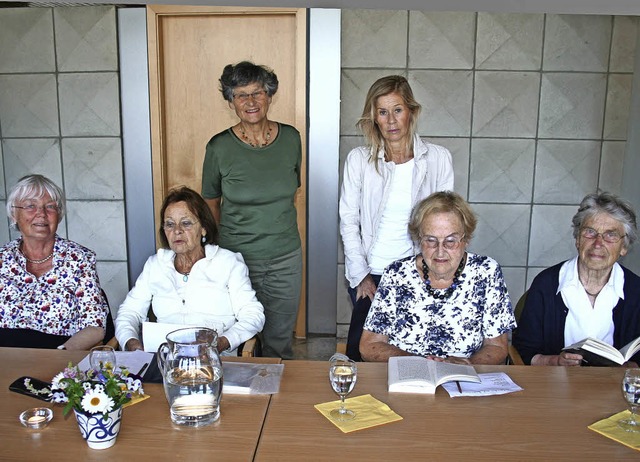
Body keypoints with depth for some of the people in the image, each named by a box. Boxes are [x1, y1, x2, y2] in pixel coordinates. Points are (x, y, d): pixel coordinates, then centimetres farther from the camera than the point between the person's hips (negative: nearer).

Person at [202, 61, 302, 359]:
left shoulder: (290, 138, -1)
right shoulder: (219, 147, -9)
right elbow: (211, 203, 4)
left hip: (286, 257, 2)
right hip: (236, 256, -2)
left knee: (280, 342, 14)